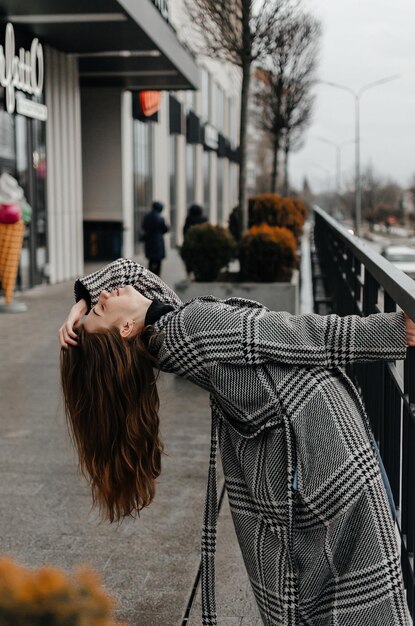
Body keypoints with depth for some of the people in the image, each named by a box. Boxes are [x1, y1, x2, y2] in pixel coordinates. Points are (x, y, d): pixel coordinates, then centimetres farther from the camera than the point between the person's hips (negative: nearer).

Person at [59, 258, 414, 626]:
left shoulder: (162, 326, 1)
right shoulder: (190, 326, -23)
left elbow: (127, 269, 18)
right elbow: (298, 337, -21)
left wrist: (82, 299, 2)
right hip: (316, 420, -8)